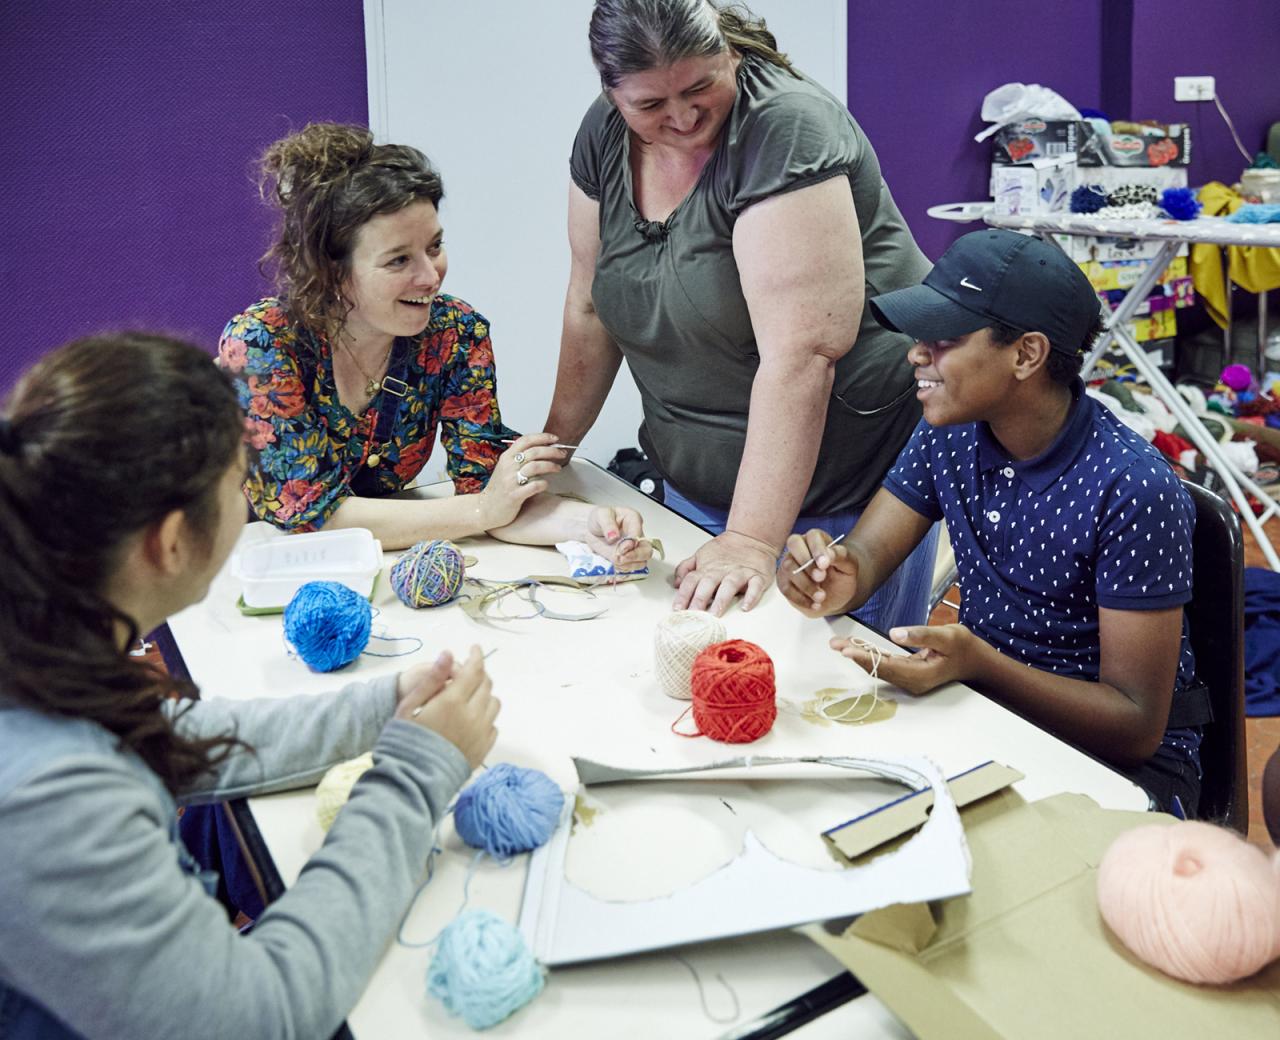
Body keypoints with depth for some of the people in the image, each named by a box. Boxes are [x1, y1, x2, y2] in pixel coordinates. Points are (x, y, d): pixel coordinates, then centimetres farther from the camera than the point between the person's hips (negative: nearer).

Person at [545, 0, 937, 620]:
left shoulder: (785, 127, -23)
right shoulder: (605, 135, -1)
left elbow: (800, 353, -30)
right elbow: (590, 307, 9)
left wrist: (750, 540, -32)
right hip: (697, 485, 6)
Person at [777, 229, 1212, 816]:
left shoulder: (1134, 492, -21)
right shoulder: (950, 435, -1)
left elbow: (1138, 728, -19)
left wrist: (979, 663, -35)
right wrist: (832, 582, -27)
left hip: (1119, 758, -5)